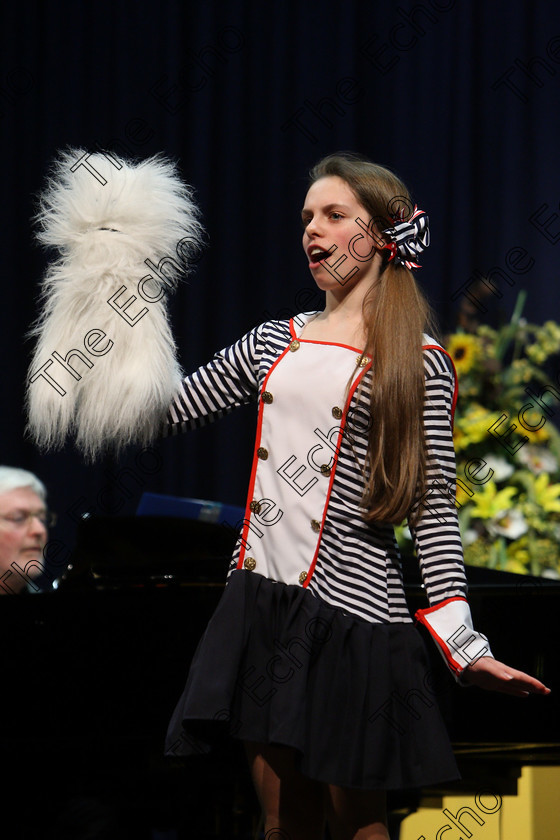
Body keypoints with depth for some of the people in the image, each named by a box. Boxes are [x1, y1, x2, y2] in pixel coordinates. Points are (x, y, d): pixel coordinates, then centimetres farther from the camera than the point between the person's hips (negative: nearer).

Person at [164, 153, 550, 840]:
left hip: (349, 610, -5)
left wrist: (463, 645, -10)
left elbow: (433, 508, -4)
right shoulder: (276, 342, 13)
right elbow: (169, 410, 17)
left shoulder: (419, 362, -1)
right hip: (262, 600, 5)